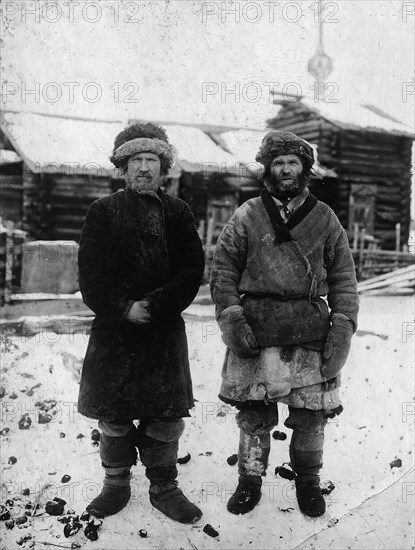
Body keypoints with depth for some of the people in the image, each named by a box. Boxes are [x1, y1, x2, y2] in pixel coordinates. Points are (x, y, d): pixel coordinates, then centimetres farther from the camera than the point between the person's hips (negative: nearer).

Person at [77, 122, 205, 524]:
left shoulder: (177, 212, 7)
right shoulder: (103, 211, 5)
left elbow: (192, 270, -1)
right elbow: (91, 275, -3)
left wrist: (155, 305, -13)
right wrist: (124, 309, -14)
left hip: (165, 328, 1)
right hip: (113, 329, 0)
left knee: (166, 413, 4)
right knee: (113, 413, 6)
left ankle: (163, 487, 21)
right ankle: (116, 485, 25)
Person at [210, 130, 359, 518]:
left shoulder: (324, 218, 10)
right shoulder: (246, 216, 6)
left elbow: (343, 277, 11)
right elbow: (223, 270, 6)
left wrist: (343, 324, 1)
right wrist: (231, 317, -5)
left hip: (311, 331, 1)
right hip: (256, 330, -1)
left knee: (312, 412, 5)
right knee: (253, 411, 5)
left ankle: (308, 481, 28)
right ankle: (250, 479, 25)